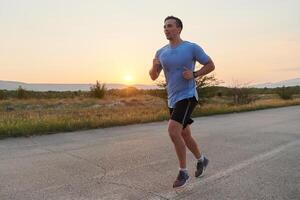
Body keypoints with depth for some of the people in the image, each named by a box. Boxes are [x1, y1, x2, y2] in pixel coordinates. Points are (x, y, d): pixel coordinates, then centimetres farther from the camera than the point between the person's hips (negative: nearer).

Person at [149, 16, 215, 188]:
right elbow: (153, 77, 6)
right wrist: (154, 66, -16)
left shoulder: (192, 48, -6)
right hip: (173, 99, 6)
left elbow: (211, 65, 1)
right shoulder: (161, 52, 7)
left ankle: (183, 172, -4)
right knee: (185, 135, 15)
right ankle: (201, 160, 42)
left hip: (188, 96, -6)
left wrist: (194, 74, -15)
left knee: (173, 130, -23)